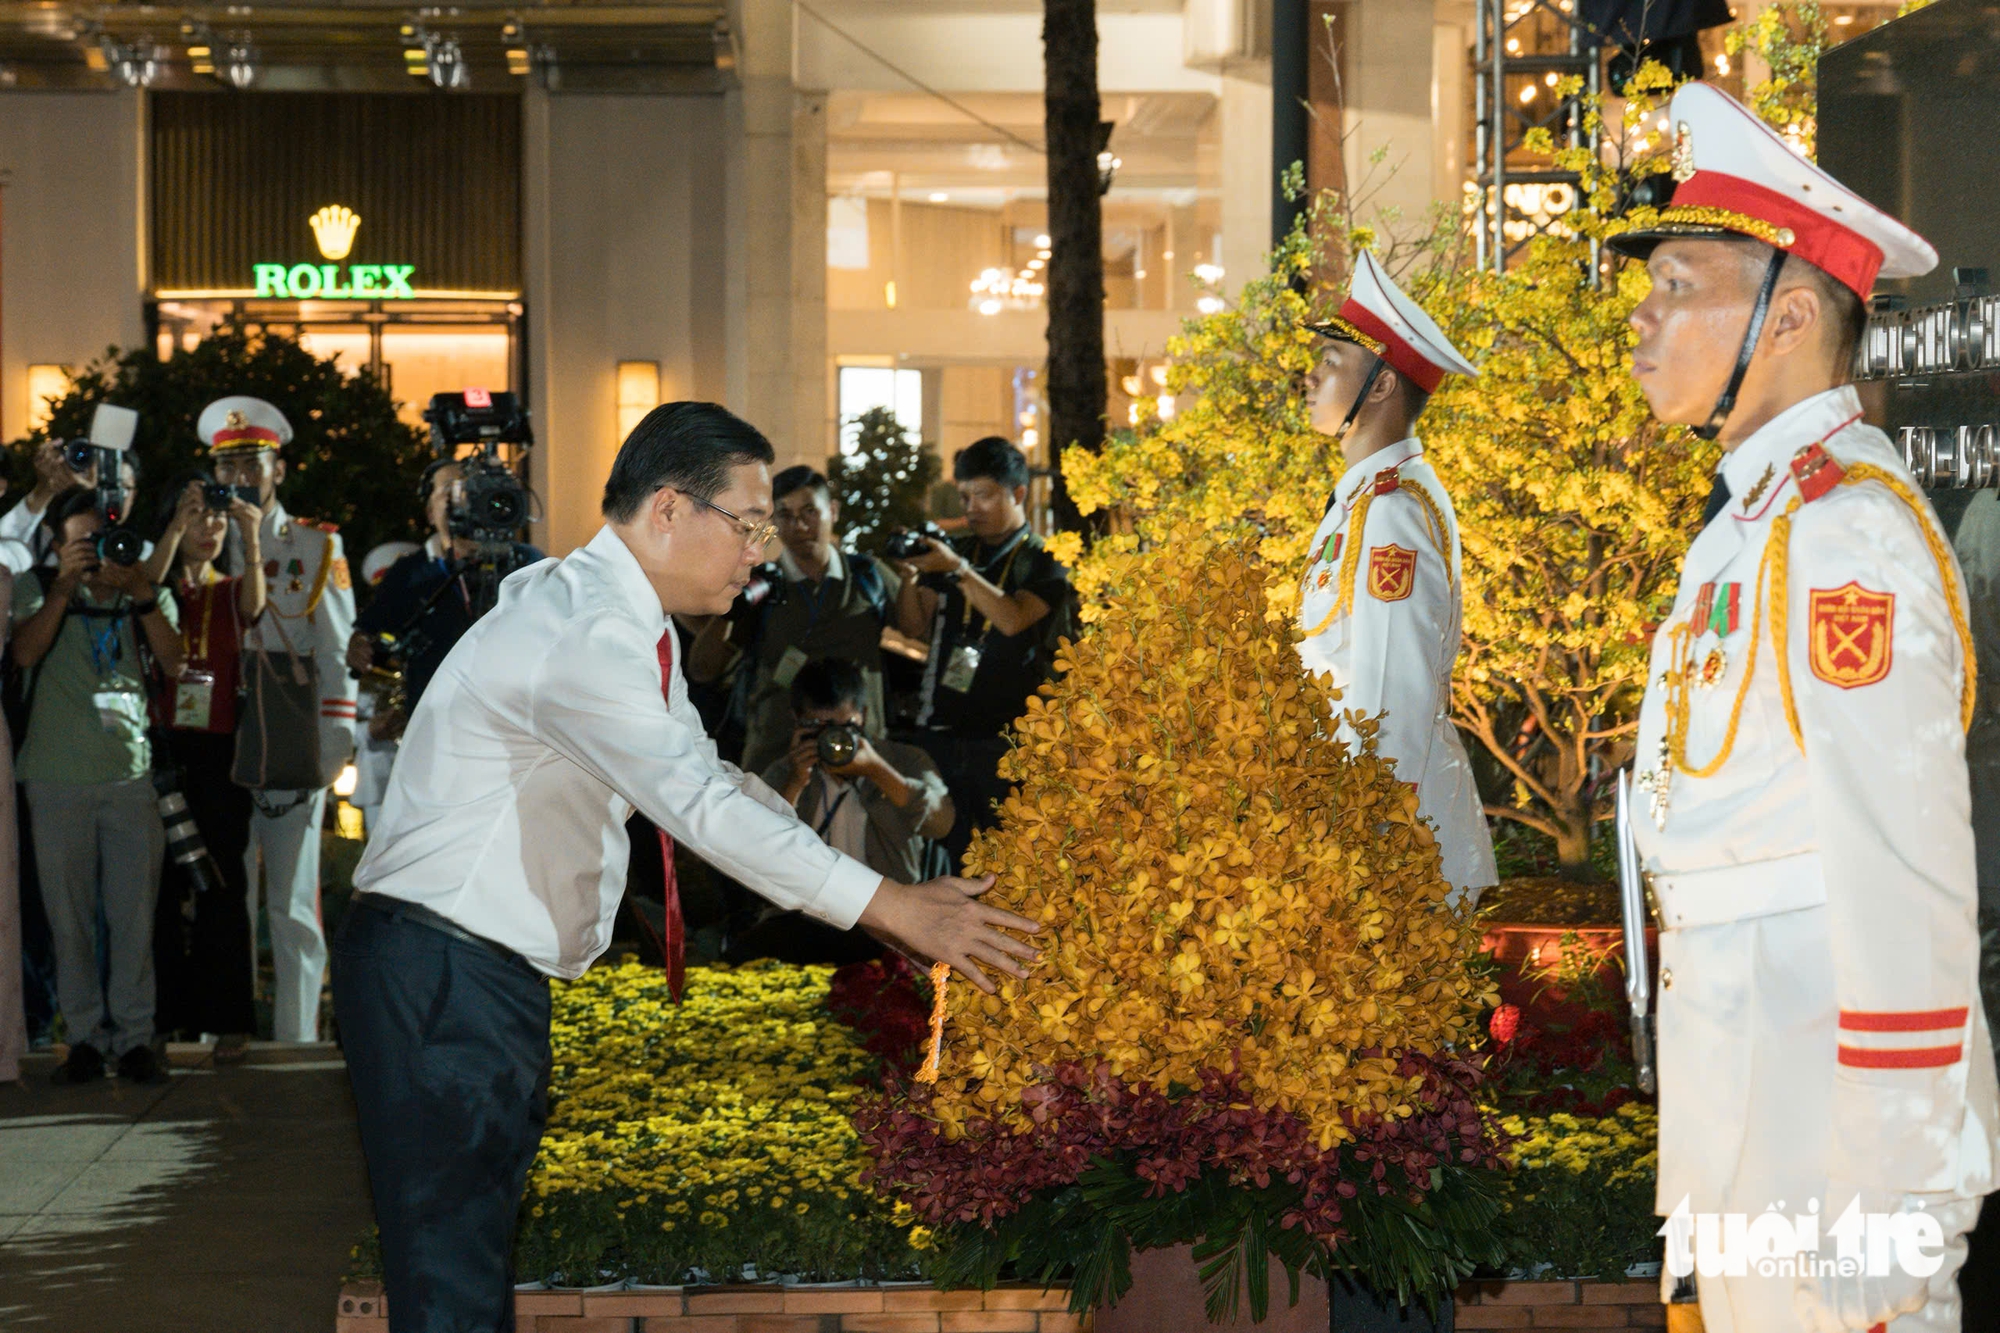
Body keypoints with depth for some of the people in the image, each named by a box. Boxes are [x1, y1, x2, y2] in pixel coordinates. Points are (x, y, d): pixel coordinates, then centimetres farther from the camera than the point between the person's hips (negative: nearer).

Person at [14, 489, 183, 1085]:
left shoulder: (145, 592, 10)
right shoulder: (37, 588, 6)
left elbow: (173, 664, -4)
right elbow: (25, 652, -12)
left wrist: (142, 598, -17)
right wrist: (65, 587, -22)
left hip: (131, 771, 1)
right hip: (59, 776, -1)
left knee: (135, 912, -1)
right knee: (69, 912, 2)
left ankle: (134, 1036, 7)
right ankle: (85, 1037, 10)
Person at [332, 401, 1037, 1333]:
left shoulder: (632, 626, 13)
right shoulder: (578, 632, -21)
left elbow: (706, 781, 20)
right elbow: (703, 806, -24)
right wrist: (894, 910, -20)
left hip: (493, 977, 10)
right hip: (441, 977, -10)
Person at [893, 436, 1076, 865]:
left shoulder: (1043, 562, 3)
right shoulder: (954, 552, 16)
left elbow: (1013, 619, -14)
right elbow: (915, 627, 11)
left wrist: (958, 570, -20)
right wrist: (910, 578, -6)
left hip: (1004, 738, -4)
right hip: (939, 730, 4)